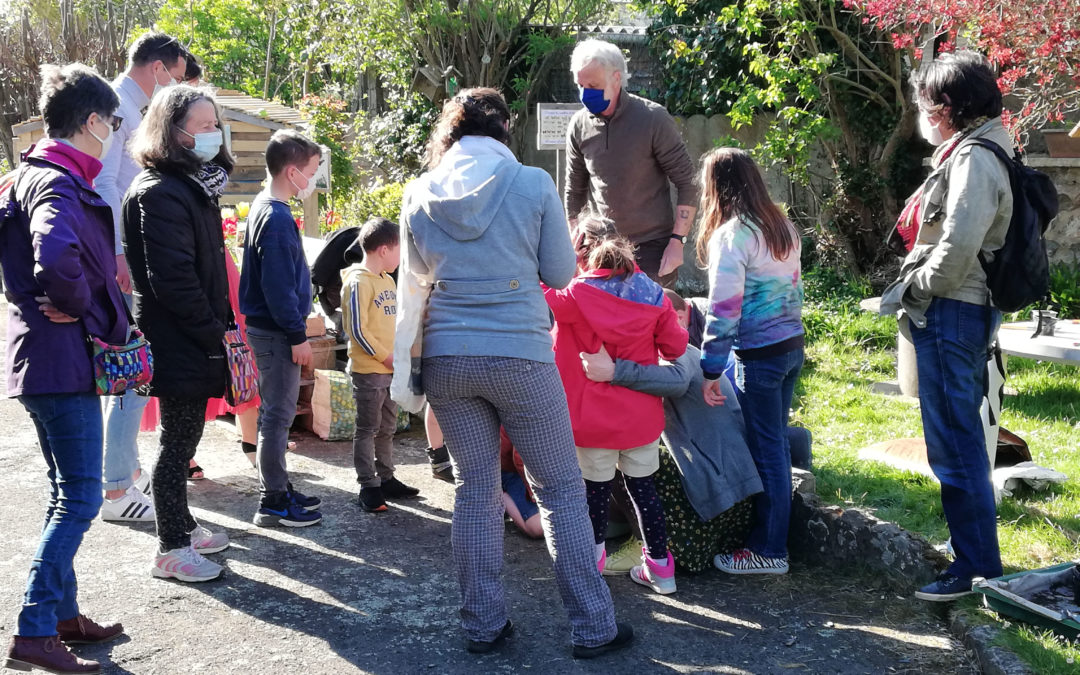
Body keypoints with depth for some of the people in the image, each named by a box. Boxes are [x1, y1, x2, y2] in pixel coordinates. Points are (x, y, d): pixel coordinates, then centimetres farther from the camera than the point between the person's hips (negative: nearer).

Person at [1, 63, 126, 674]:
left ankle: (63, 614, 25)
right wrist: (76, 305, -20)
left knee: (68, 493, 17)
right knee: (80, 497, -6)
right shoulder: (60, 183, -18)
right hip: (66, 357, -10)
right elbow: (56, 255, -38)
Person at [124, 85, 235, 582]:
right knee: (179, 439, -1)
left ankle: (182, 526, 31)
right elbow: (171, 279, -23)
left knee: (185, 434, 18)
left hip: (195, 341, 9)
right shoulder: (159, 193, -18)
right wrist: (214, 334, -16)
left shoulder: (196, 186, 14)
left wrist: (220, 325, 11)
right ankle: (171, 549, 10)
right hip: (179, 344, -9)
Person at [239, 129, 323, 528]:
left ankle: (279, 490, 27)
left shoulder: (265, 208, 13)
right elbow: (278, 285, -22)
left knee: (276, 412, 17)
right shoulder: (277, 219, -19)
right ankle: (273, 503, 4)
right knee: (278, 413, -3)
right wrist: (298, 336, -18)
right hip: (276, 331, -10)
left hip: (270, 328, 10)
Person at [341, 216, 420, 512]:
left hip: (390, 369, 9)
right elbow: (357, 330, -19)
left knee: (387, 428, 16)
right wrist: (386, 357, -16)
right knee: (367, 429, -1)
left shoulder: (387, 279, 14)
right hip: (368, 369, -9)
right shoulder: (358, 282, -15)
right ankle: (368, 487, 5)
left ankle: (386, 479, 26)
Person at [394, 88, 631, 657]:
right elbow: (560, 273, 1)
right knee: (561, 489, 7)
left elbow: (412, 286, 10)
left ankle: (483, 626, 20)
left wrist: (405, 365, 18)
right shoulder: (533, 184, -5)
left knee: (475, 489, 13)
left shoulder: (421, 194, 3)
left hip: (447, 359, 3)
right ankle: (592, 627, 12)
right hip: (520, 355, -3)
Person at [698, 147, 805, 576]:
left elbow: (724, 308, -19)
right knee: (776, 443, 16)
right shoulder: (783, 228, 10)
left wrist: (711, 371, -16)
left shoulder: (731, 235, -16)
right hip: (792, 346, 8)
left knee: (766, 449, 0)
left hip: (759, 355, -8)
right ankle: (771, 535, 26)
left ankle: (770, 552, 10)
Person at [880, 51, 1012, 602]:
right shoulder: (968, 153, 15)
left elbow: (957, 248, -26)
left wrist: (907, 293, -12)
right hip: (959, 312, 10)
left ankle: (977, 566, 2)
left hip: (950, 313, -10)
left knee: (954, 443, -5)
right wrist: (912, 293, 10)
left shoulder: (973, 159, -16)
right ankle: (972, 545, 32)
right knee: (960, 437, 19)